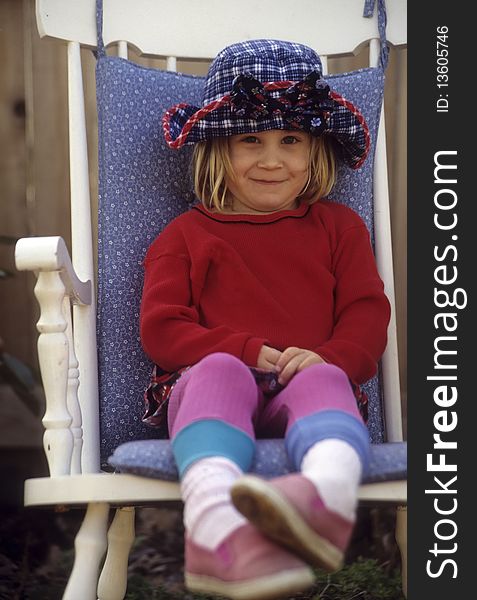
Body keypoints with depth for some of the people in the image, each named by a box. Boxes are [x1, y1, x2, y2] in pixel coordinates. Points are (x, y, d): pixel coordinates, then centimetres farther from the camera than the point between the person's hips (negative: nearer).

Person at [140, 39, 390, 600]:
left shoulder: (338, 226, 25)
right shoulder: (186, 233, 21)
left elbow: (367, 314, 14)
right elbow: (161, 328, 9)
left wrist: (330, 358, -11)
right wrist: (254, 353, -8)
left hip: (308, 382, 1)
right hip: (209, 381, 0)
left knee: (323, 381, -35)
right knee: (221, 369, -36)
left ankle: (326, 491, -71)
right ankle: (217, 526, -65)